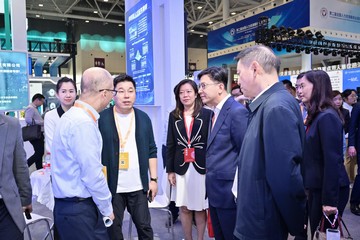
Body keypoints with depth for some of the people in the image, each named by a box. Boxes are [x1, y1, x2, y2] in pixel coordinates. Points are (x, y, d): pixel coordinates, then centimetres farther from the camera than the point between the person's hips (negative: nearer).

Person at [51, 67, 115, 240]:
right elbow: (92, 175, -22)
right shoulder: (83, 123, -22)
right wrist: (107, 209, -8)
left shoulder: (75, 115, 9)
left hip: (75, 205, 9)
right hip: (78, 209, -9)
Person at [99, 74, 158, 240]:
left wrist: (153, 179, 4)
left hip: (138, 186, 3)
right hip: (111, 186, -2)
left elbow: (151, 151, 8)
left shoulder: (143, 118, 5)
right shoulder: (102, 119, -6)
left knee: (144, 226, 11)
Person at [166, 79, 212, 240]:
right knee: (184, 208, 11)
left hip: (201, 167, -3)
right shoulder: (174, 116, 5)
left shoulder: (207, 114, -4)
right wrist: (170, 170, 4)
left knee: (200, 208, 8)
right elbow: (170, 145, 7)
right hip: (181, 167, 3)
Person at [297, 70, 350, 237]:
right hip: (317, 187, 8)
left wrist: (329, 200, -20)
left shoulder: (327, 117, -19)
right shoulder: (316, 116, 9)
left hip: (329, 191, -8)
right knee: (316, 233, 18)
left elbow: (332, 161, -22)